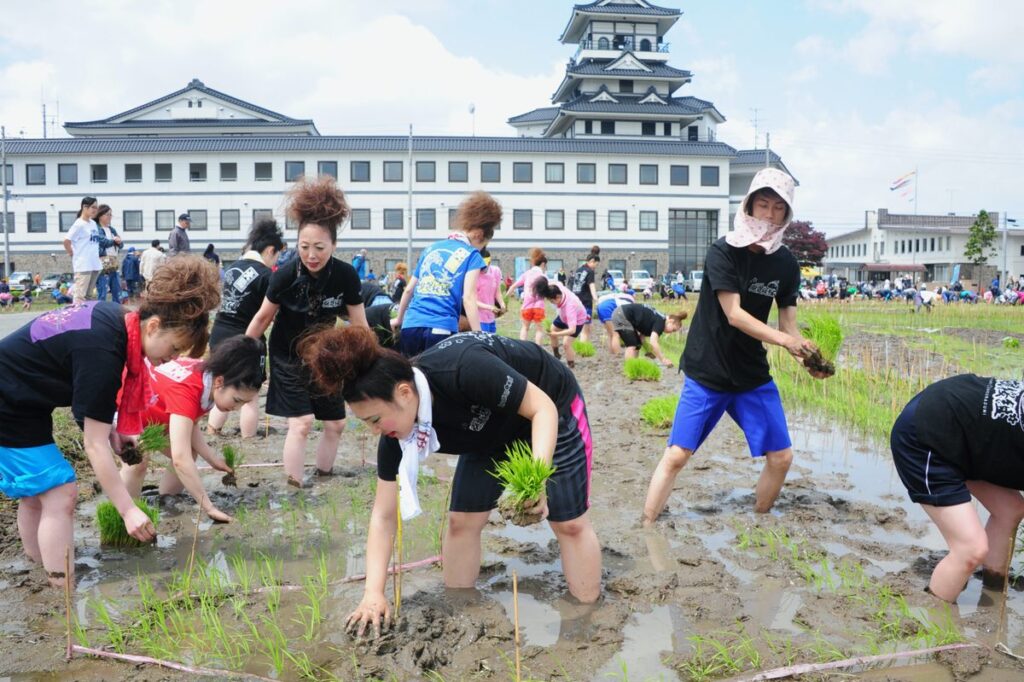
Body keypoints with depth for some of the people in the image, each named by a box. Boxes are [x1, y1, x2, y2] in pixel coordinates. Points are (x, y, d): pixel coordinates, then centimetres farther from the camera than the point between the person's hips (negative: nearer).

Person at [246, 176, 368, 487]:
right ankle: (294, 487, -2)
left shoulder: (346, 275, -19)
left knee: (336, 423, 10)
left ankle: (324, 477, 32)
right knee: (302, 423, -14)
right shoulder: (286, 274, -24)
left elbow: (359, 325, -8)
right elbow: (263, 316, -10)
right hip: (288, 356, -3)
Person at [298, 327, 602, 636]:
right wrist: (373, 592, -23)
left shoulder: (463, 371, -42)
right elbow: (383, 515, -16)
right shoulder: (396, 434, -22)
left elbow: (543, 407, -32)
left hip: (551, 406, -5)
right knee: (461, 521, -2)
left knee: (569, 522, -4)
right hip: (492, 430, 5)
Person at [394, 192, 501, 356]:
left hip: (411, 326, 6)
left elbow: (409, 290, 24)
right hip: (441, 329, -5)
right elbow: (468, 298, -9)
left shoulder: (430, 249, 20)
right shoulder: (471, 255, 3)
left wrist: (399, 320, 38)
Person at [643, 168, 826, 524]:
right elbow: (734, 314, -22)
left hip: (754, 375, 5)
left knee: (781, 457, 8)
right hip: (707, 373, -5)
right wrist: (783, 339, -33)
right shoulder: (722, 252, -15)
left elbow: (788, 323, 1)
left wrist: (805, 357, -19)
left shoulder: (786, 263, 1)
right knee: (676, 455, -9)